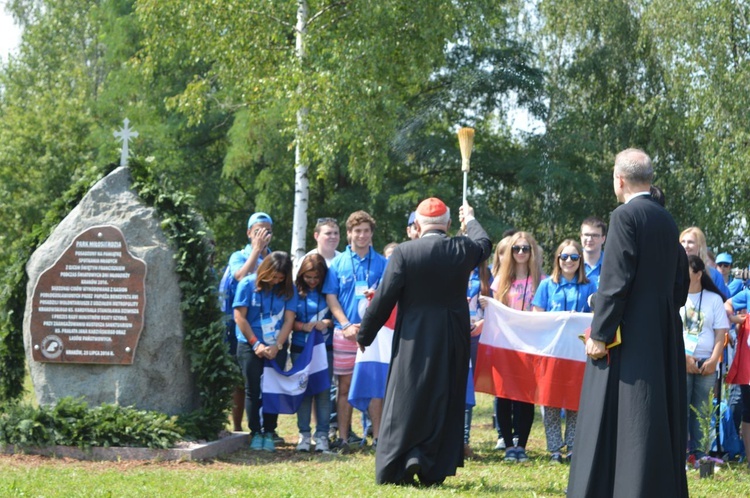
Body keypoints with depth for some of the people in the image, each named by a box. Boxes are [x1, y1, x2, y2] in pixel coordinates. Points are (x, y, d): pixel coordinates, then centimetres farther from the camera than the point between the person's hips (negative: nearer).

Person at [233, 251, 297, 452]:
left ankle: (269, 433, 8)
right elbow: (240, 317, -6)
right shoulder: (248, 284, -5)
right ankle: (255, 433, 8)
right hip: (250, 346, -2)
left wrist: (277, 346, -13)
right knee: (253, 390, 0)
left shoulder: (288, 290, 1)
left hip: (277, 347, 2)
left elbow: (289, 320, -2)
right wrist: (256, 344, -10)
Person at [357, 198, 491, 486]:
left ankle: (395, 469, 0)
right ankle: (434, 470, 9)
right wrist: (470, 220, 43)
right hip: (453, 341, 2)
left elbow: (384, 299, -10)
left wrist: (364, 335, 2)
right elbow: (484, 244, 23)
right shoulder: (463, 250, -2)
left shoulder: (404, 252, -11)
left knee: (405, 401, 4)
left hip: (414, 340, -2)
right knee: (444, 404, 9)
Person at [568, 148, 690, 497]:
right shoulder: (667, 222, 11)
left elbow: (616, 281, -17)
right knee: (659, 416, 11)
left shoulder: (625, 216, -11)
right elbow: (680, 282, 14)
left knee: (622, 417, -6)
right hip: (663, 338, 7)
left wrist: (599, 334, -14)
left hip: (629, 337, -7)